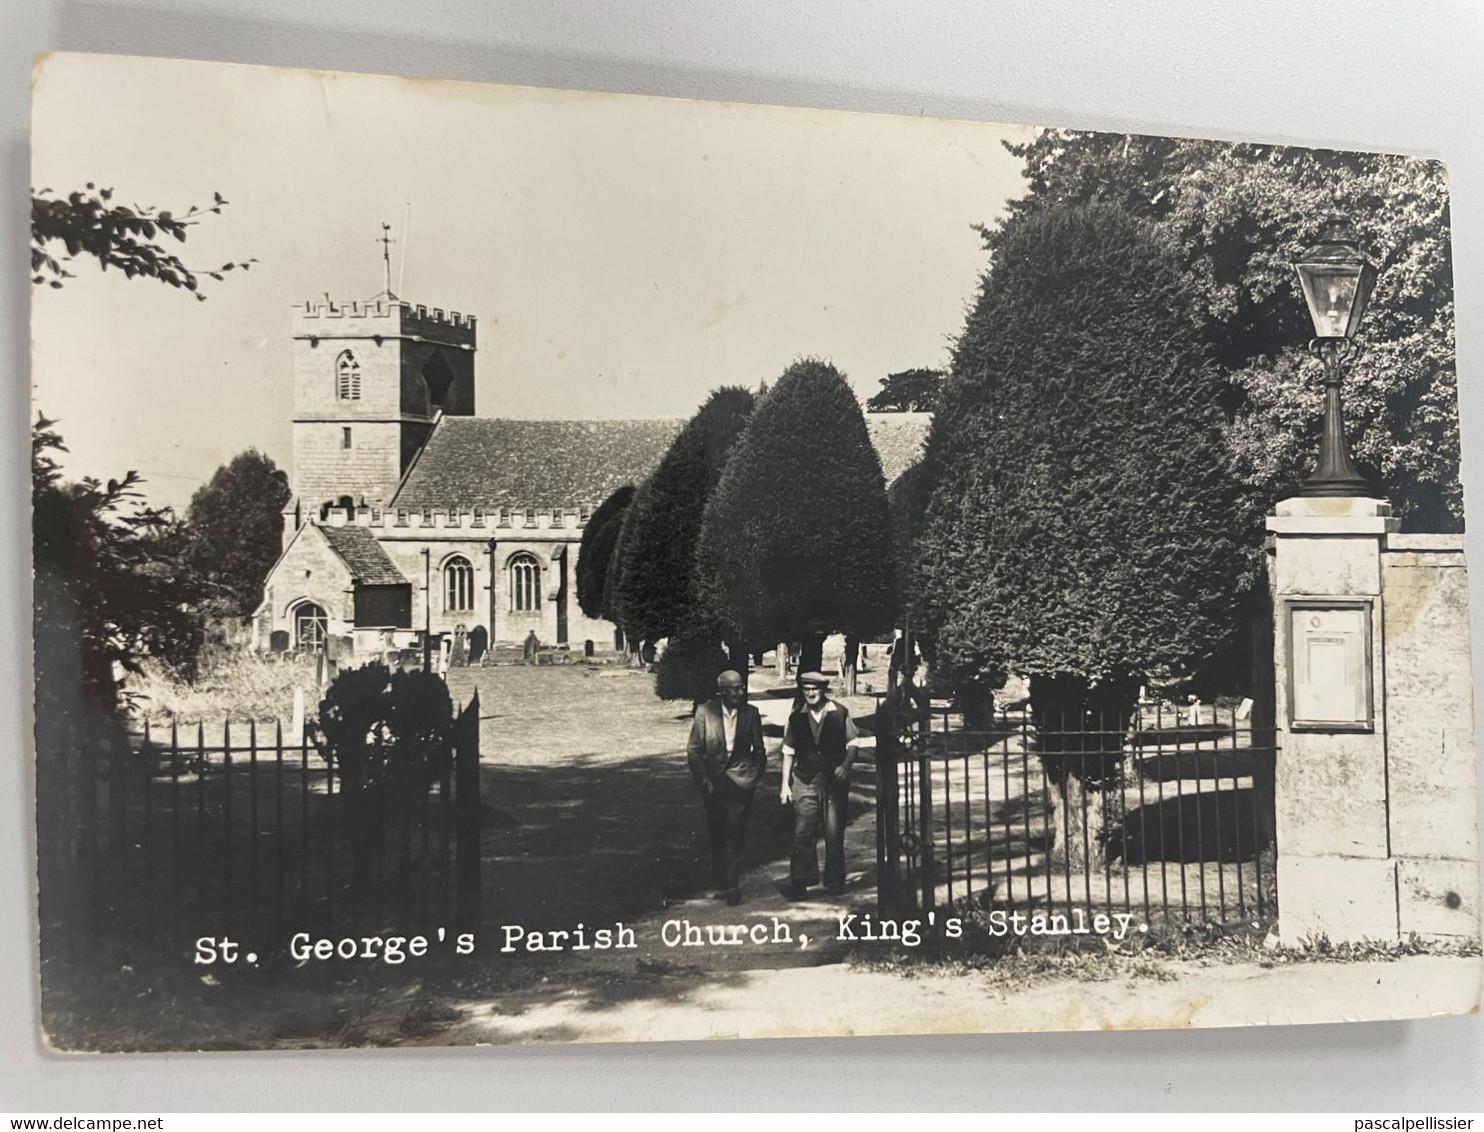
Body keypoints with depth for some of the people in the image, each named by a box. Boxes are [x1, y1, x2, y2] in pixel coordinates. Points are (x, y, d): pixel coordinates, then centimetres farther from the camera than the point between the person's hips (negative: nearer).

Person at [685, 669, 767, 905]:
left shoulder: (751, 713, -1)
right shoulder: (705, 711, -4)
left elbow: (759, 750, 10)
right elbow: (693, 749, -1)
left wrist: (756, 776, 4)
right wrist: (703, 779, -7)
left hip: (740, 780, -1)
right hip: (712, 780, 1)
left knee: (735, 832, -10)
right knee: (716, 835, 10)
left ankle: (730, 884, -4)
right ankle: (722, 882, 26)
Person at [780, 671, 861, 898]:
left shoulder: (840, 713, -1)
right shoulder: (796, 717, 3)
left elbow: (853, 743, 5)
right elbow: (789, 752, 7)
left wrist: (845, 765, -12)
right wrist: (785, 784, 4)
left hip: (835, 779, -1)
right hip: (805, 780, 1)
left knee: (834, 832, 4)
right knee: (803, 832, -3)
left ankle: (834, 881, 18)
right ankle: (800, 881, 2)